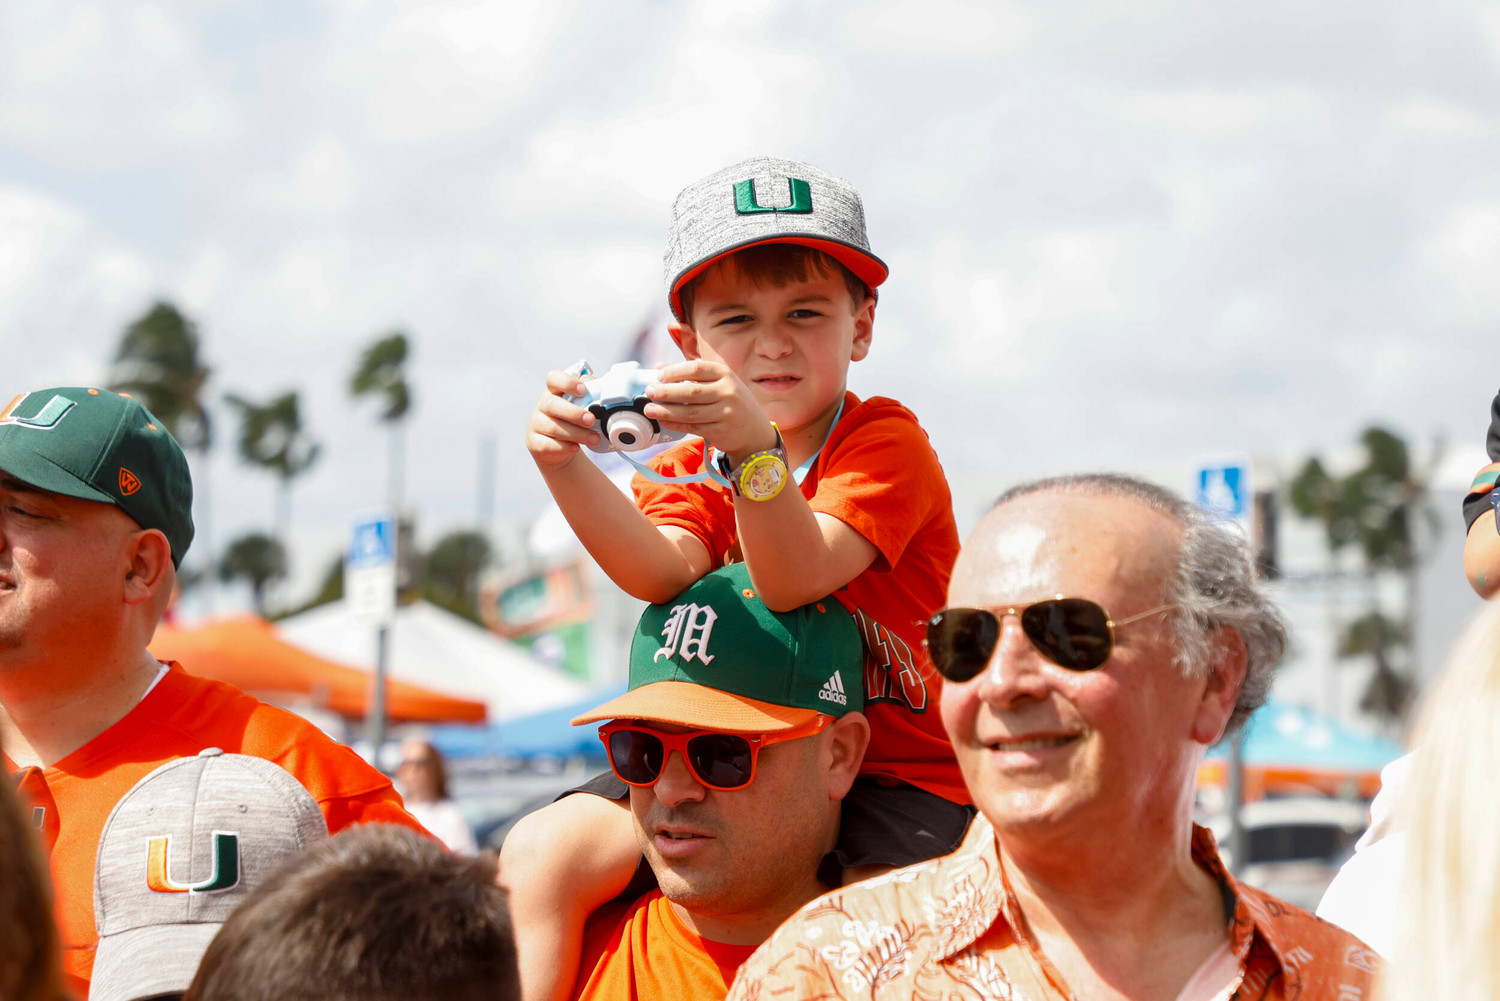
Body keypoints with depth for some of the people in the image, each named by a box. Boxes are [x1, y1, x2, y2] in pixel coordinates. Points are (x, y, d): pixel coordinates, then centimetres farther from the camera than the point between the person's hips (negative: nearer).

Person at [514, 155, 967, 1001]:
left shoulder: (887, 443, -7)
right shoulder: (692, 468, 8)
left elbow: (794, 579, -25)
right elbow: (664, 573, -17)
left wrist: (756, 451, -43)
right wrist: (566, 466, -34)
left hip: (901, 776, -5)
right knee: (544, 850, -13)